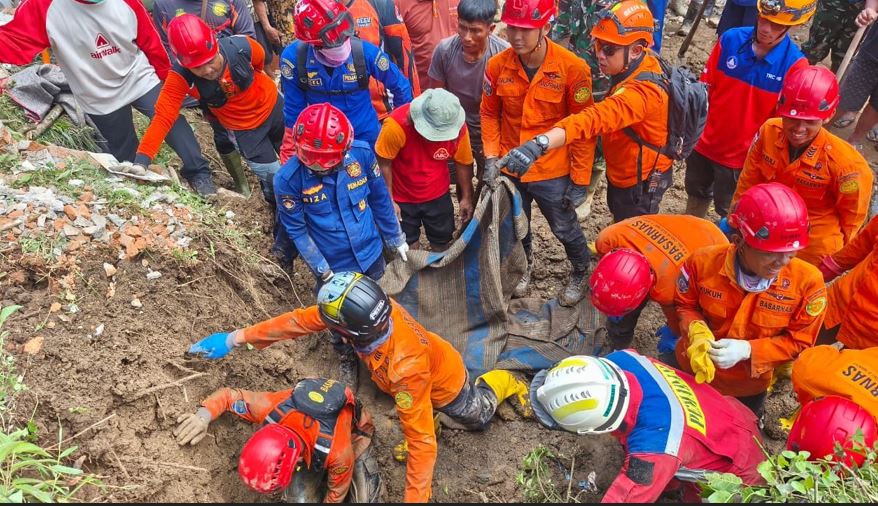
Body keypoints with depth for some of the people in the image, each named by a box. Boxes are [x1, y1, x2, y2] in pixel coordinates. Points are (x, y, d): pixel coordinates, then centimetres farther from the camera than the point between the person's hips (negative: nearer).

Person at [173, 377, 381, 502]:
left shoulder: (337, 451, -47)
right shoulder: (271, 408, -40)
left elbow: (337, 493, -25)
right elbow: (229, 395, -21)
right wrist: (203, 416, -39)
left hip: (352, 434, -3)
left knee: (364, 498, -12)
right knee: (298, 499, -13)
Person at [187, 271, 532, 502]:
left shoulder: (405, 368, -49)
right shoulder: (369, 309, -33)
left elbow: (421, 441, -42)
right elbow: (302, 320, -24)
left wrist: (415, 498, -37)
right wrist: (236, 338, -22)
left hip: (444, 381, -5)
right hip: (431, 354, 5)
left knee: (477, 418, 25)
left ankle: (502, 381, 45)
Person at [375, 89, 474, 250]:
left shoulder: (458, 127, -23)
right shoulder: (396, 125, -32)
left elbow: (463, 163, -6)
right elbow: (383, 164, -19)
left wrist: (466, 197, 2)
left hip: (438, 195, 2)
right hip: (402, 198, -2)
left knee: (442, 243, 18)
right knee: (407, 247, 14)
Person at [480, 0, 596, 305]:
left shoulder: (572, 68, -19)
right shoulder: (497, 66, -11)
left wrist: (580, 181, -11)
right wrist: (491, 157, -6)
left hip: (553, 173, -3)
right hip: (509, 170, 3)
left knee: (565, 229, 17)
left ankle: (581, 272, 47)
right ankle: (525, 266, 53)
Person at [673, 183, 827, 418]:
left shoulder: (807, 281, -29)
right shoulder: (703, 262, -26)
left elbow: (799, 342, -19)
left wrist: (747, 350, -33)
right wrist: (697, 332, -29)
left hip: (750, 386, 0)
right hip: (696, 369, 0)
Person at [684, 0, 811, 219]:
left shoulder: (794, 64, -19)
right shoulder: (730, 39, -13)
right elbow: (705, 89, -4)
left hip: (742, 153, -3)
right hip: (705, 141, 3)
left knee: (729, 209, 18)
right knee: (696, 195, 25)